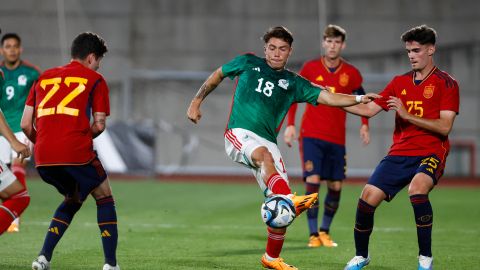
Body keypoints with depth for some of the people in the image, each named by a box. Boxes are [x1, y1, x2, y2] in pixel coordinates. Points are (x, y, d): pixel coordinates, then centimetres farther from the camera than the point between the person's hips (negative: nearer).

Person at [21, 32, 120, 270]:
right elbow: (99, 125, 3)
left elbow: (26, 124, 16)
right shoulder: (95, 80, 10)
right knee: (104, 199, 17)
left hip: (43, 158, 5)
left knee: (72, 200, 27)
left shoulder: (44, 78, 21)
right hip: (76, 152, -5)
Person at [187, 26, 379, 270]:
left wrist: (358, 99, -10)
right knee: (264, 155, -39)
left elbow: (326, 97, 4)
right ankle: (289, 198, -64)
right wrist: (196, 102, 23)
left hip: (267, 143, 3)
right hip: (239, 134, -3)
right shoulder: (248, 64, 12)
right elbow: (218, 75, 26)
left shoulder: (293, 83, 14)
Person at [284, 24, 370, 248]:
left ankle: (325, 231, 22)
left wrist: (364, 125, 2)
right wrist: (290, 125, 0)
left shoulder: (351, 74, 3)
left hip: (337, 139, 2)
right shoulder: (310, 68, 0)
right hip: (311, 135, -2)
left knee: (336, 186, 3)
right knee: (312, 181, -14)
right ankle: (313, 234, -8)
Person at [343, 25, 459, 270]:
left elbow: (444, 127, -12)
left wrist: (407, 115, -17)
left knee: (417, 188, -35)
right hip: (399, 153, 5)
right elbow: (369, 109, 13)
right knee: (368, 197, -9)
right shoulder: (400, 82, 15)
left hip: (431, 153, -5)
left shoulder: (446, 83, -2)